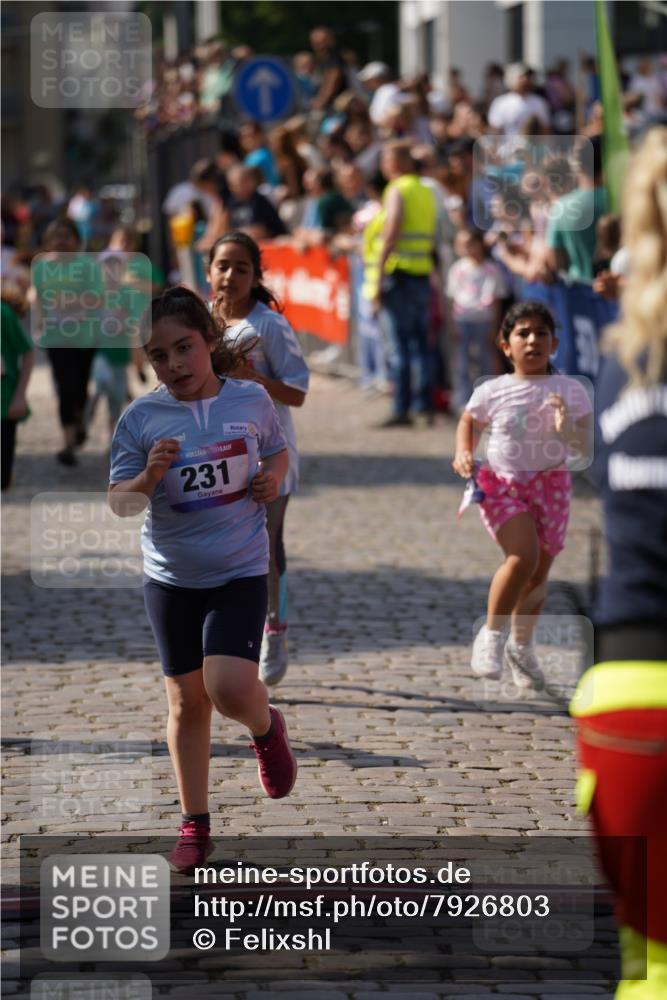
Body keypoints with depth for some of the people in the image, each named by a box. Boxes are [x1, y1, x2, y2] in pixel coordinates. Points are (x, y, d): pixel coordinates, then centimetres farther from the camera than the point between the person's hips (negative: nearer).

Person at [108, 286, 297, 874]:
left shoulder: (252, 400, -6)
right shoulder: (141, 419, -8)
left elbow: (277, 451, 14)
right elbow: (119, 502, -5)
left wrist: (273, 477, -7)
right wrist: (148, 478, -25)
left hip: (240, 572, -1)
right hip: (171, 577, 1)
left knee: (230, 689, -19)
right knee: (186, 700, 10)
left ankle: (267, 729, 17)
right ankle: (195, 823, 24)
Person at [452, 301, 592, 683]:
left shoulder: (571, 391, -5)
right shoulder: (492, 392, -5)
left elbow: (585, 446, -7)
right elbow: (469, 422, 15)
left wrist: (567, 430, -27)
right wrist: (464, 452, -3)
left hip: (551, 483, 2)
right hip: (502, 483, -2)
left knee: (539, 573, 10)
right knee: (523, 556, -23)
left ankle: (522, 644, 36)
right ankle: (492, 635, -4)